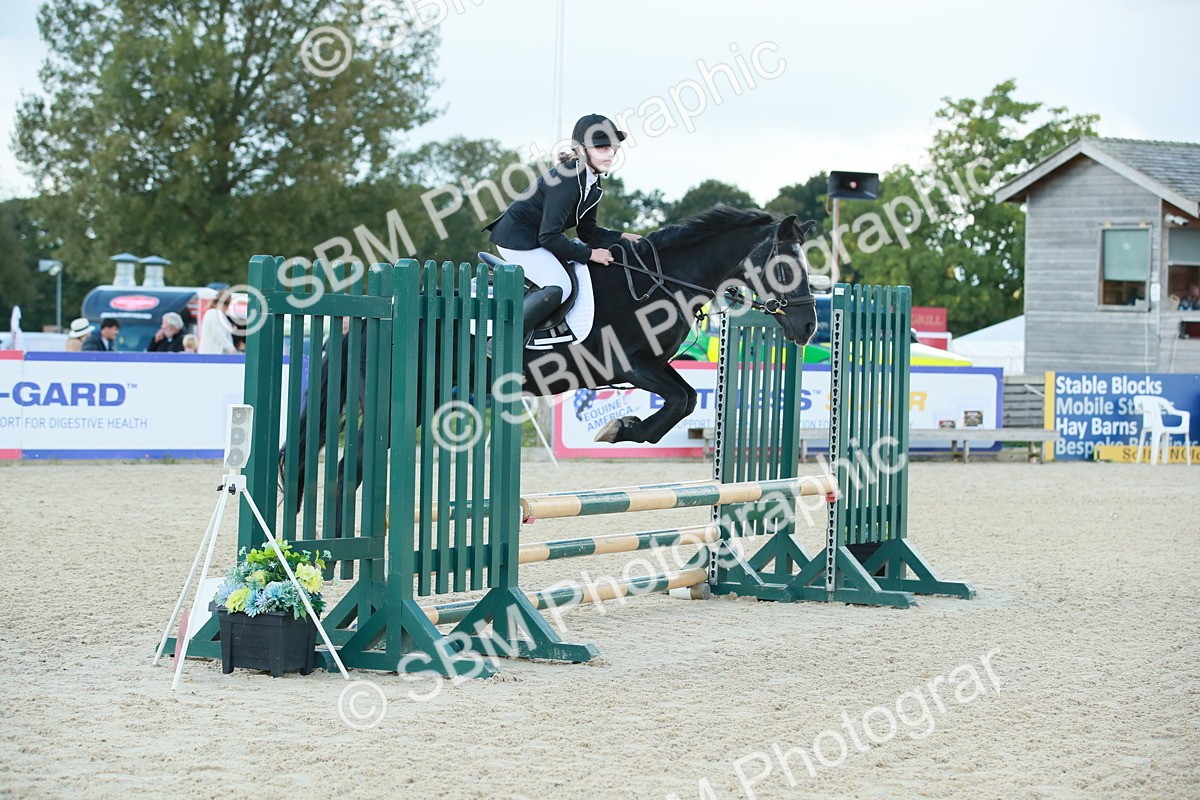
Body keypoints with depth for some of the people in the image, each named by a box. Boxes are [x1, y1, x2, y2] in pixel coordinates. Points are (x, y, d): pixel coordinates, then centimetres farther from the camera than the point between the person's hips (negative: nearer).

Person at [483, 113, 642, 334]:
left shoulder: (593, 184, 3)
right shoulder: (567, 181, -27)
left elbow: (587, 230, 11)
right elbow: (550, 237, -27)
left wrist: (622, 238, -3)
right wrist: (590, 254, -21)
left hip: (535, 237, 10)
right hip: (516, 238, -10)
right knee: (559, 287, -23)